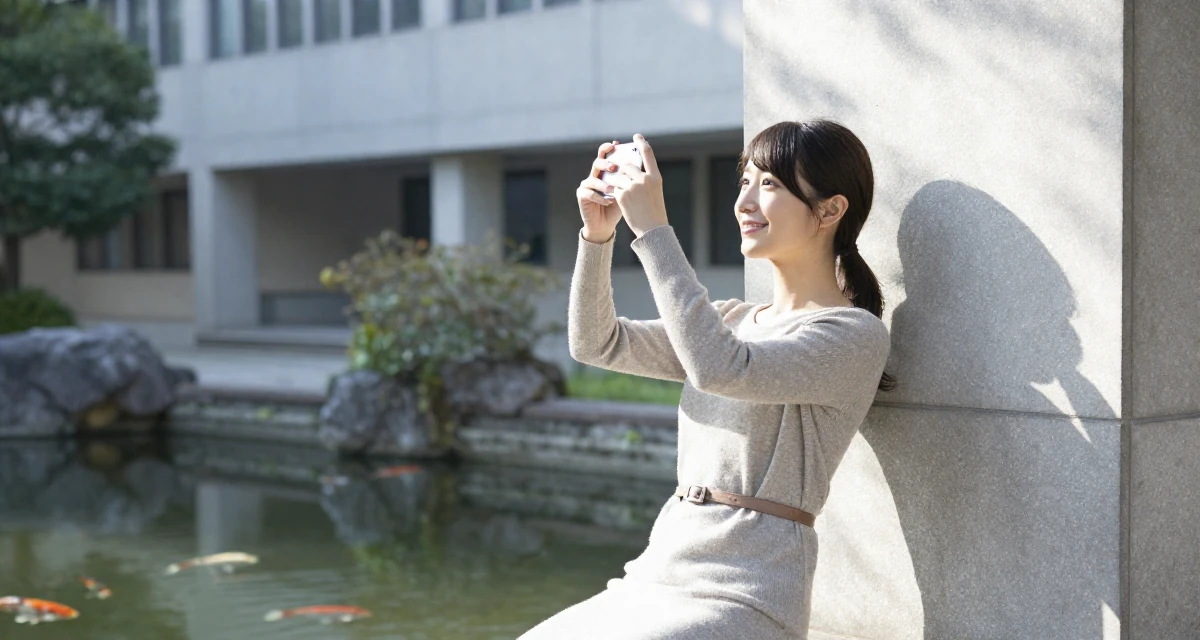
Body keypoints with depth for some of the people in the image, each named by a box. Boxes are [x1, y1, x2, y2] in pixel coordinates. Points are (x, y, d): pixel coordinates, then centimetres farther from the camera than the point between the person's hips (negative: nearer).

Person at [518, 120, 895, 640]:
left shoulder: (856, 333, -8)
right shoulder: (732, 319, 16)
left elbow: (719, 368, -24)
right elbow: (596, 344, 14)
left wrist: (652, 228, -22)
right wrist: (598, 234, -1)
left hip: (741, 596, -8)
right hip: (656, 576, 8)